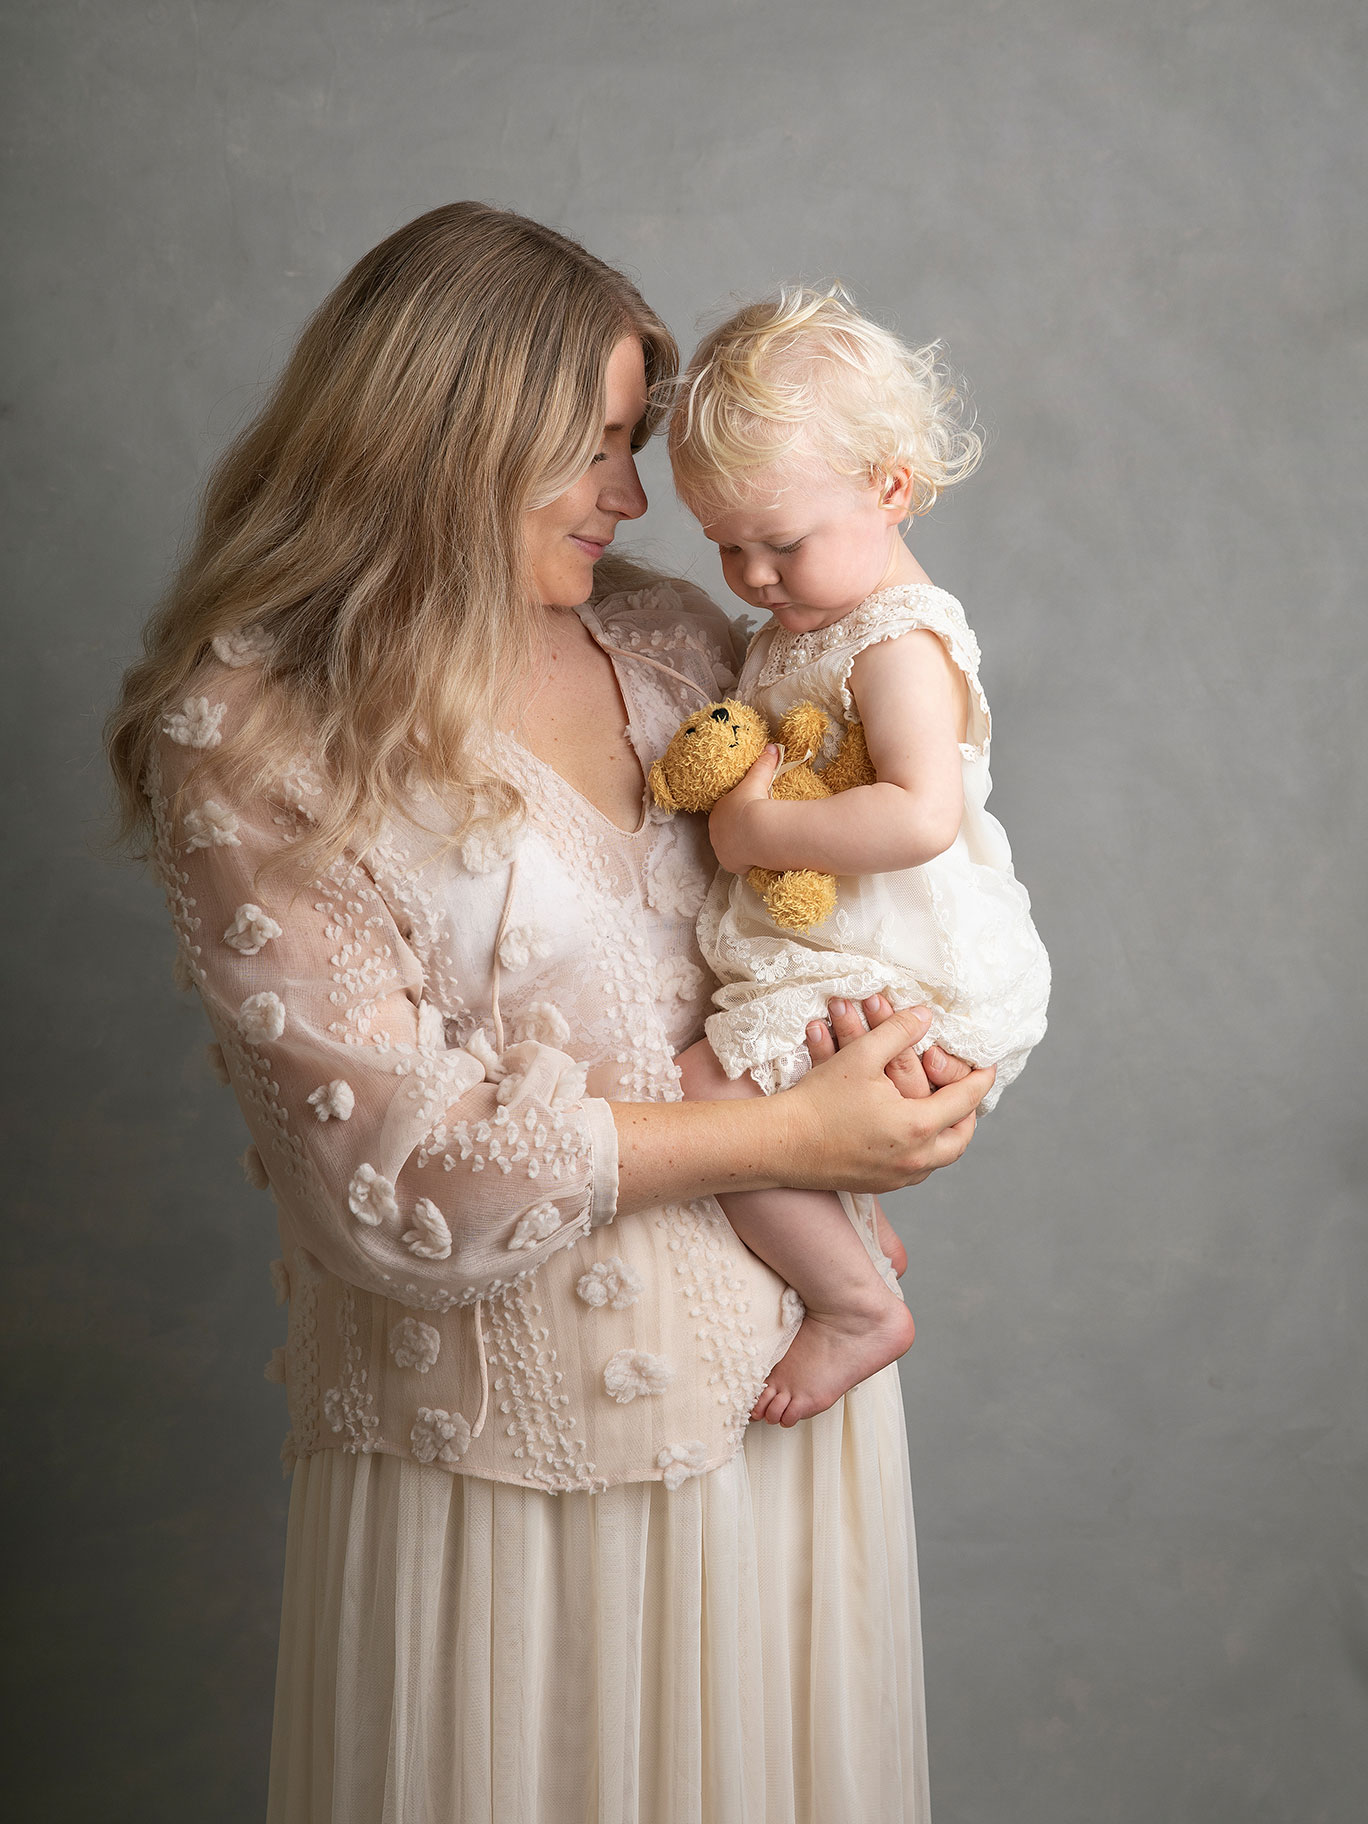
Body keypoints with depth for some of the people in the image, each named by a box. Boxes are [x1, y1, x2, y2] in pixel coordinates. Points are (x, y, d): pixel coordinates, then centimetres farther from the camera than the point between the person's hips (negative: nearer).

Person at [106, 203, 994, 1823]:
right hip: (504, 1428, -5)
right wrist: (785, 1139, -16)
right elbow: (394, 1154, -18)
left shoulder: (668, 641, 3)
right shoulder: (250, 744, -13)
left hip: (783, 1361, 5)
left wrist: (896, 1021, -10)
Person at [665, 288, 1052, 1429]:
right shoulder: (805, 623, 12)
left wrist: (760, 831, -25)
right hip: (832, 963, 11)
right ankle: (852, 1228, 32)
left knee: (705, 1091, -20)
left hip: (906, 984, -11)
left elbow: (921, 816, -31)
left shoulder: (899, 645, -19)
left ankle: (860, 1304, -5)